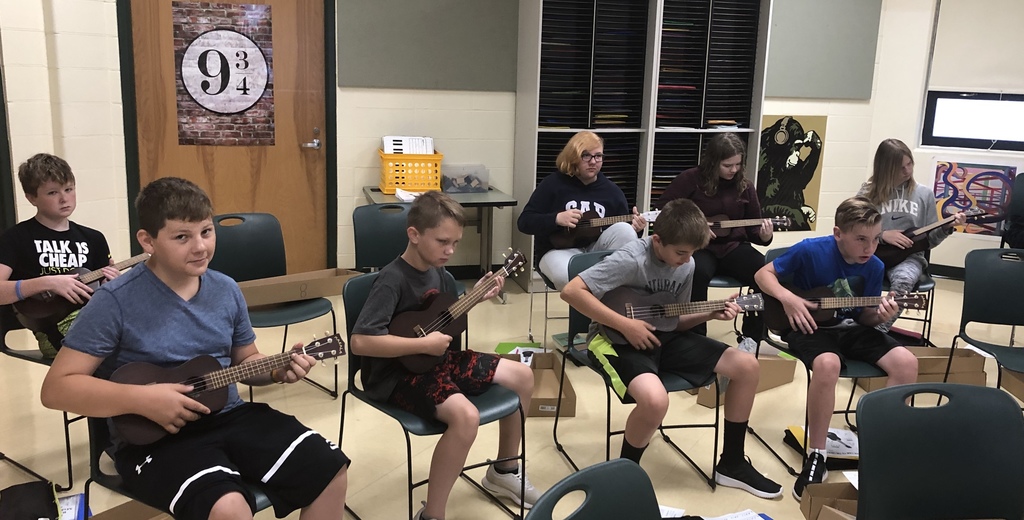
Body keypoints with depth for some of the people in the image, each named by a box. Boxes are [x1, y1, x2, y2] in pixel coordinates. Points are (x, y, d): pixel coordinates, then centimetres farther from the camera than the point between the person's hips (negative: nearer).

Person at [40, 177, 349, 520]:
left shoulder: (226, 290, 4)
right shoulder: (116, 302, -12)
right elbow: (56, 388, -12)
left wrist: (276, 370, -4)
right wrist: (141, 399, -24)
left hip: (229, 416, 6)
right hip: (153, 436, -5)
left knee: (330, 470, -7)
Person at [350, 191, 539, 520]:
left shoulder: (435, 270, 4)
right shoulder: (392, 280, -22)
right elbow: (360, 341, -32)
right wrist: (424, 344, -27)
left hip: (434, 359, 9)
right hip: (398, 373, -9)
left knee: (522, 377, 10)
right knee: (465, 415, -35)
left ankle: (503, 471, 27)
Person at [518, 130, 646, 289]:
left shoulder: (612, 191, 8)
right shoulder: (553, 184, -2)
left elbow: (623, 231, 11)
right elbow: (524, 221, -5)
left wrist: (634, 229, -14)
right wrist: (556, 219, -21)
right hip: (558, 250, -4)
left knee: (625, 230, -26)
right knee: (567, 276, -40)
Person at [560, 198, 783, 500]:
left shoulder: (686, 266, 0)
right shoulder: (632, 260, -23)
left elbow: (676, 321, 11)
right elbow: (571, 291, -30)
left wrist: (709, 314, -9)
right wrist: (626, 325, -27)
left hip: (661, 335, 8)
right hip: (619, 338, -7)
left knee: (747, 365, -2)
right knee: (655, 400, -38)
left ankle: (731, 464, 14)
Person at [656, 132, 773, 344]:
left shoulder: (745, 186, 8)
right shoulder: (690, 180, -4)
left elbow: (752, 228, 13)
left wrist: (764, 236, -10)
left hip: (733, 247, 4)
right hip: (697, 246, -4)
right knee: (698, 273, -39)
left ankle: (752, 338, -6)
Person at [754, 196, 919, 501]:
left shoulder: (874, 267, -2)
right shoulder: (810, 250, -16)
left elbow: (864, 317, 7)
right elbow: (763, 274, -7)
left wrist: (880, 315, -17)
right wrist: (787, 298, -23)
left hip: (850, 327, 5)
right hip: (809, 325, -5)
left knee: (906, 362, -16)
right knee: (828, 364, -37)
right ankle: (816, 455, -21)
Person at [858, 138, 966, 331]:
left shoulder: (924, 194, 9)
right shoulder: (868, 192, 5)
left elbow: (929, 240, 11)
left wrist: (947, 228, -8)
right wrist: (882, 235, -10)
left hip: (909, 256, 1)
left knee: (903, 280, -38)